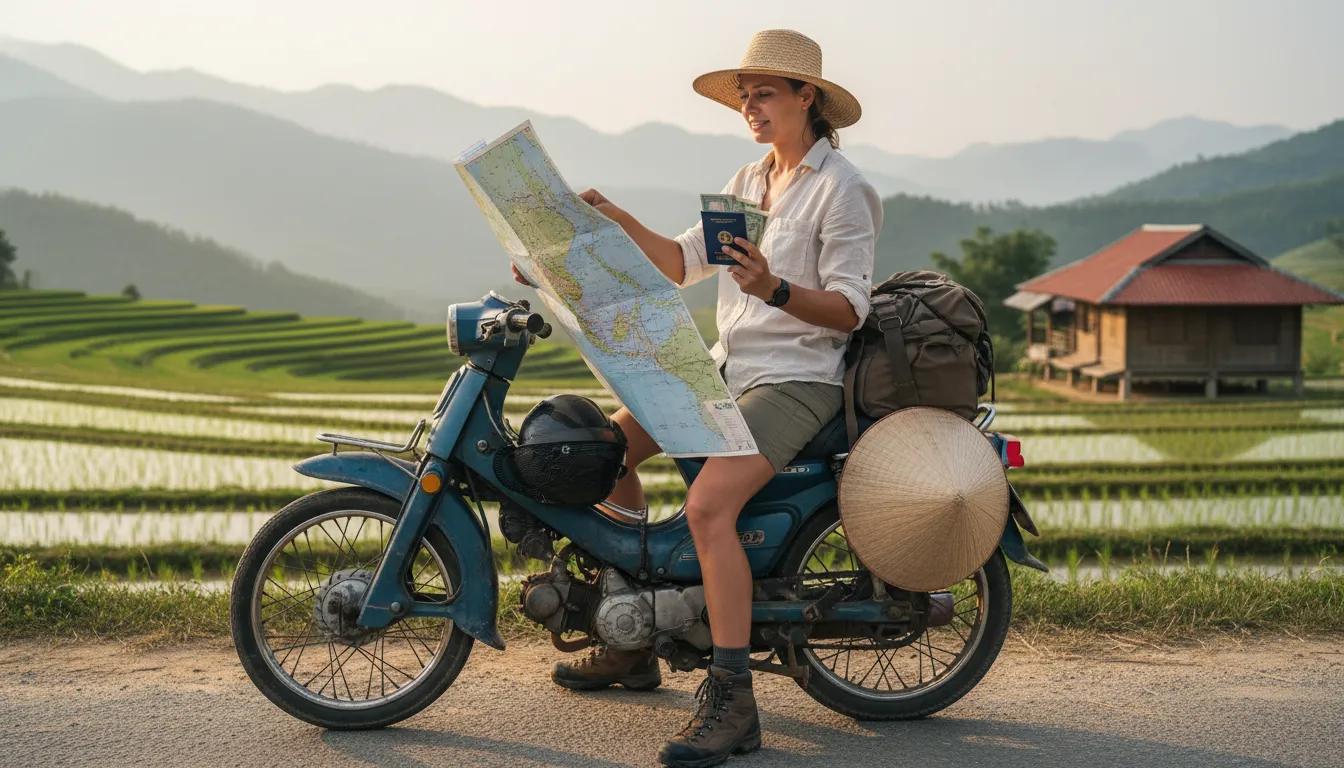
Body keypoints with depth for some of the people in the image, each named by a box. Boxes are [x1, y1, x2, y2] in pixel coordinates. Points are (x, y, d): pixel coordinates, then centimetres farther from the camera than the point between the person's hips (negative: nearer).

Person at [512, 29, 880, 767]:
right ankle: (632, 641, 16)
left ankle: (732, 704, -27)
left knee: (707, 505, -30)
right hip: (728, 368, 9)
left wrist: (775, 289, -31)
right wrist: (617, 221, 3)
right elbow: (682, 263, 16)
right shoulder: (748, 181, 16)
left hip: (796, 380, -9)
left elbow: (850, 310, -15)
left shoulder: (840, 188, -9)